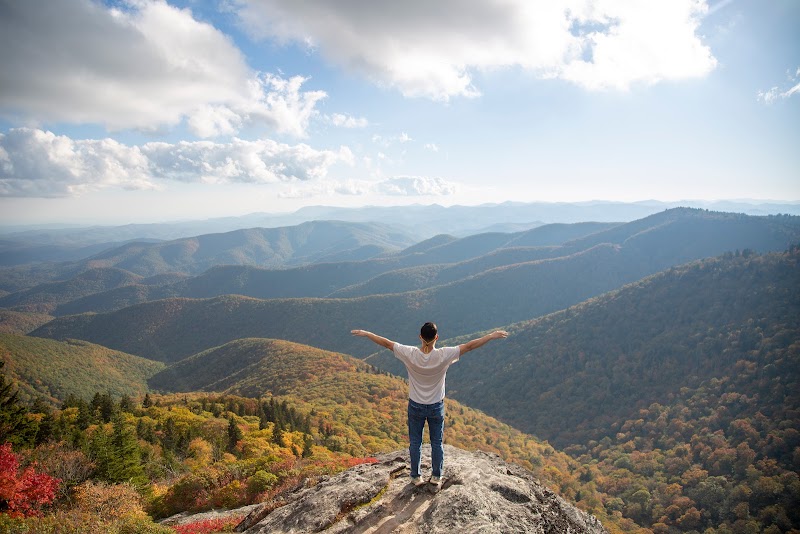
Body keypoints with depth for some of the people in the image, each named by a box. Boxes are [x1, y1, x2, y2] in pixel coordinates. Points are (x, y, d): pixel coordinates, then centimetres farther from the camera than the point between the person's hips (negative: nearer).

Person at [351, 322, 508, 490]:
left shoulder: (410, 354, -22)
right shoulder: (443, 355, -24)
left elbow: (386, 343, -14)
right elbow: (469, 346, -18)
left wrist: (365, 333, -3)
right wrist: (492, 336, -11)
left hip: (415, 407, 1)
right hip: (436, 407, 0)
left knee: (415, 443, 19)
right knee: (437, 443, 19)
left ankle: (416, 477, 33)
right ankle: (436, 477, 34)